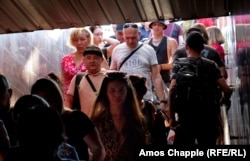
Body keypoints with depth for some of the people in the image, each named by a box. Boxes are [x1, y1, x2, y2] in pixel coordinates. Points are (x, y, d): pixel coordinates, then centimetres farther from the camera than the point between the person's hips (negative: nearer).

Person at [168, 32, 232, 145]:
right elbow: (227, 90, -6)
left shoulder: (179, 65, 0)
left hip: (186, 117, -1)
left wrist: (172, 117, -8)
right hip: (208, 117, 1)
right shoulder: (211, 65, 3)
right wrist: (223, 102, 16)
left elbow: (172, 89, -14)